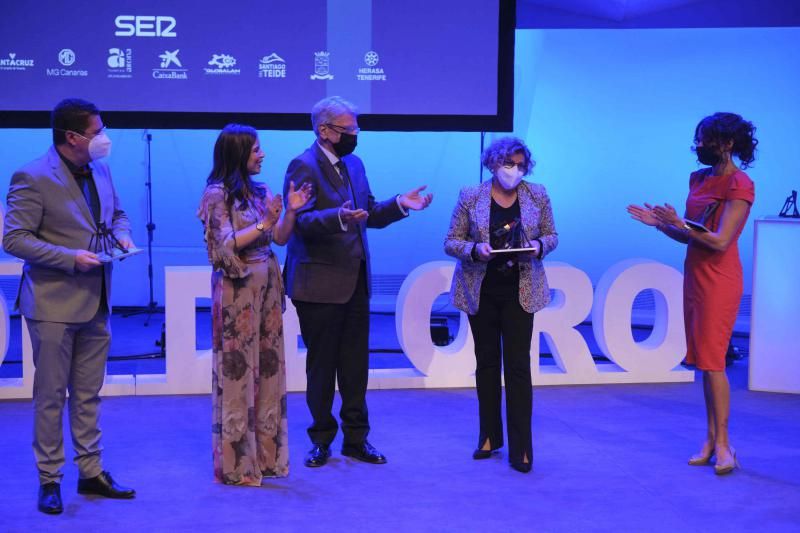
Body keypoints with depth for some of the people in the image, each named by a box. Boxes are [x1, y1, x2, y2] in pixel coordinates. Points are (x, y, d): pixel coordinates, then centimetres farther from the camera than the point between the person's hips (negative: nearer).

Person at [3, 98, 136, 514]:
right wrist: (70, 257, -22)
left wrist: (122, 234, 0)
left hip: (95, 303, 7)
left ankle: (91, 472, 25)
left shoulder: (100, 170, 7)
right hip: (54, 304, -6)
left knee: (88, 395, 15)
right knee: (51, 397, 4)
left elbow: (117, 213, 22)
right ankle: (49, 481, 15)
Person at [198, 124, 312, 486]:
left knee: (268, 369, 9)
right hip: (237, 290, -7)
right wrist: (263, 223, -21)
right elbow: (225, 245, -15)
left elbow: (280, 238, 9)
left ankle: (266, 455, 19)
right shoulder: (217, 194, -9)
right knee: (237, 372, -2)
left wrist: (291, 211, -7)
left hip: (267, 287, 7)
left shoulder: (259, 191, 10)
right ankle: (237, 464, 8)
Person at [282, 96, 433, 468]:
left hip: (356, 282, 7)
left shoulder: (354, 165, 13)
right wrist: (339, 218, -39)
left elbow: (369, 215, 15)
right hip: (320, 283, -7)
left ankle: (356, 438, 21)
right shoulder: (304, 166, -12)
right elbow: (302, 221, -23)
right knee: (321, 365, 6)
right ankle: (321, 440, 19)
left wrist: (399, 204, -1)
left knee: (355, 364, 11)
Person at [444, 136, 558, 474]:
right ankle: (489, 436, 23)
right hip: (481, 291, 1)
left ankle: (520, 447, 0)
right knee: (486, 362, 10)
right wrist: (475, 249, -21)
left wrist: (539, 246, -14)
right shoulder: (470, 196, -3)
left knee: (518, 365, -5)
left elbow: (551, 236, 8)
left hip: (520, 291, 0)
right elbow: (451, 242, -1)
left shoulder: (537, 195, 0)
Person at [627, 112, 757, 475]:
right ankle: (712, 438, 15)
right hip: (694, 277, 8)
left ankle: (723, 444, 1)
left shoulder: (739, 185, -12)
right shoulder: (698, 179, 12)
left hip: (718, 282, -8)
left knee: (711, 359, -7)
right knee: (702, 360, 9)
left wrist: (680, 223, -21)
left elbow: (720, 241, -18)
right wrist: (659, 223, 0)